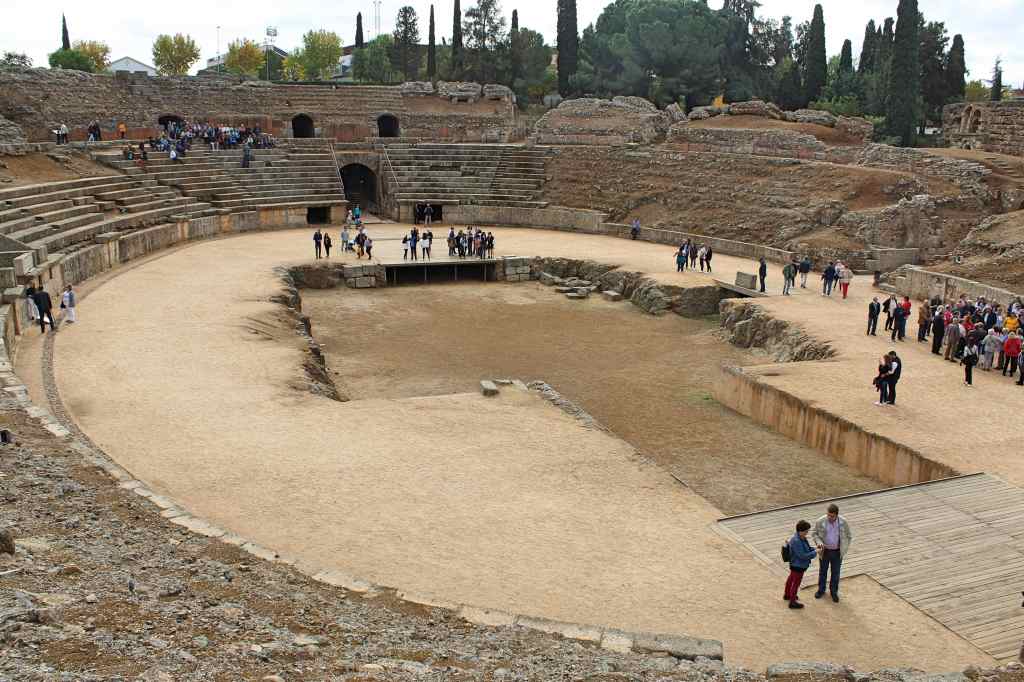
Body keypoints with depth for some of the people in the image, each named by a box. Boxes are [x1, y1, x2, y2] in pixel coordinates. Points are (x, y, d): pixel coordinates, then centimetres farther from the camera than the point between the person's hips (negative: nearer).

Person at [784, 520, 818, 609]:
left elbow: (807, 548, 11)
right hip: (798, 566, -10)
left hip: (796, 565, 10)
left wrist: (814, 549, -7)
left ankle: (787, 595, 49)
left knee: (791, 579, 27)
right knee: (796, 583, 7)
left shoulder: (802, 538, -4)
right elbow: (803, 555, -31)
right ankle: (792, 602, 24)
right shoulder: (796, 541, -34)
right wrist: (815, 552, -24)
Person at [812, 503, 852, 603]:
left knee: (835, 572, 14)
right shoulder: (820, 522, -19)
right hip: (825, 551, 0)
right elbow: (815, 533, -4)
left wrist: (844, 549, -7)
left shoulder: (843, 522, -17)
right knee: (822, 571, 18)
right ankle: (821, 589, 40)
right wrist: (819, 542, -23)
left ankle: (834, 592, 35)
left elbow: (849, 536, -2)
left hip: (837, 552, 0)